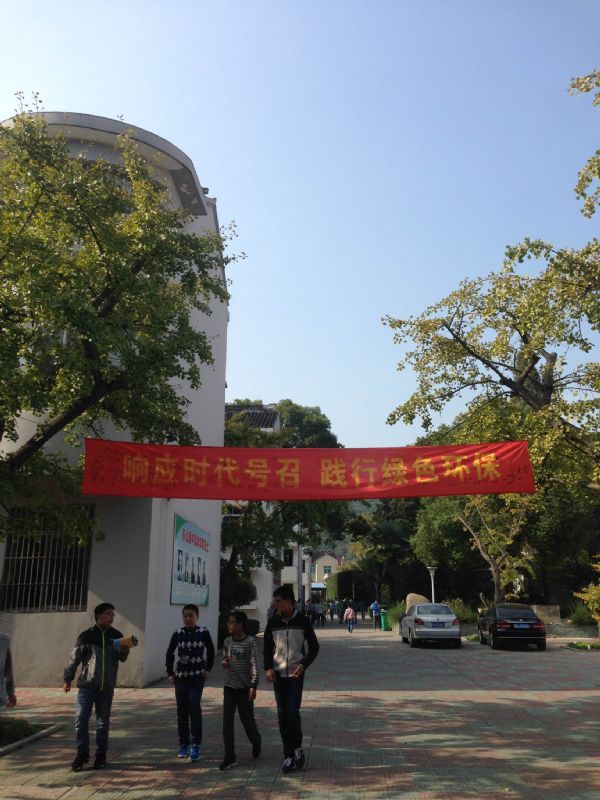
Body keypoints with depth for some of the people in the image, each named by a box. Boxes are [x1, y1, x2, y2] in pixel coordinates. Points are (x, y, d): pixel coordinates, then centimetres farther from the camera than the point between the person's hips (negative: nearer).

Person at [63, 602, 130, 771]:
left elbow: (122, 658, 2)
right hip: (87, 685, -2)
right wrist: (68, 679, 3)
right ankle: (82, 753, 12)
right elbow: (74, 658, 3)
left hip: (107, 687, 2)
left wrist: (124, 650, -19)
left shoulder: (116, 636, 4)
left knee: (103, 721, 9)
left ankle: (101, 755, 21)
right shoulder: (86, 636, -3)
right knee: (81, 719, -7)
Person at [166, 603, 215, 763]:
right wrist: (170, 673, 5)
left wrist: (208, 669, 2)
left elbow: (211, 651, 8)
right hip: (180, 676, 2)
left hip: (197, 677, -2)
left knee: (194, 707, -13)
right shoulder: (178, 633, -2)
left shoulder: (203, 633, -6)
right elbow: (170, 653, 8)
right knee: (182, 711, 7)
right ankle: (183, 744, 19)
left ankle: (195, 745, -6)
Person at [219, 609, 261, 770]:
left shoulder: (250, 641, -10)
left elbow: (254, 664, -11)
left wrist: (253, 686, -17)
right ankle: (230, 757, 3)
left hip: (245, 687, -4)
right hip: (229, 687, 4)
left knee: (247, 719, 8)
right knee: (227, 722, -3)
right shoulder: (227, 641, 4)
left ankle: (256, 742, 38)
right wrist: (224, 662, -4)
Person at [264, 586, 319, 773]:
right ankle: (289, 755, 15)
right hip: (278, 674, 3)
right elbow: (267, 648, 10)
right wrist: (268, 668, -5)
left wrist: (304, 665, -11)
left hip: (296, 673, -3)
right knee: (282, 715, 5)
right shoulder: (273, 623, 3)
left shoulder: (302, 621, -4)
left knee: (293, 711, -11)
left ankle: (297, 747, 12)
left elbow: (314, 647, 2)